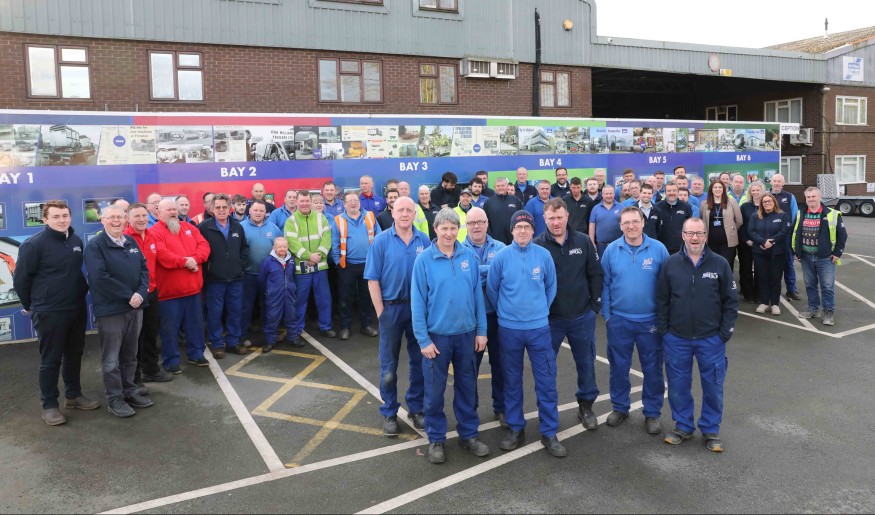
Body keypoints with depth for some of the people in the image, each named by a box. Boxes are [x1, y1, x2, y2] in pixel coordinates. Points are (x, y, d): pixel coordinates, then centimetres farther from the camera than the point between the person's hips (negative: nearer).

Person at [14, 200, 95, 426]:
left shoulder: (76, 241, 5)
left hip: (77, 309, 6)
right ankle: (49, 405, 15)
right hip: (49, 312, -6)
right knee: (50, 359, 3)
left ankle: (73, 395, 31)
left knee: (74, 354, 16)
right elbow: (20, 278, -7)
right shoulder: (34, 244, -13)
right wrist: (31, 305, 2)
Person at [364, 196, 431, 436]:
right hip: (391, 308, -2)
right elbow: (373, 280, -6)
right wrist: (381, 312, -9)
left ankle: (416, 408, 28)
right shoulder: (381, 240, -6)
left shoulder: (424, 240, -1)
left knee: (419, 361, 12)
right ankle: (389, 413, 23)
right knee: (389, 364, 9)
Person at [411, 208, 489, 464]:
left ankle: (469, 434, 32)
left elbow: (477, 294, 3)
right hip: (437, 335, -2)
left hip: (467, 333, 3)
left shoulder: (469, 256, -2)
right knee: (435, 389, 9)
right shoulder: (424, 259, -10)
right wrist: (423, 339, -12)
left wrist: (481, 331, 1)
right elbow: (417, 302, -9)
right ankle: (436, 439, 26)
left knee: (467, 386, 15)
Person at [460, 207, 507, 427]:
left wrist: (479, 274, -18)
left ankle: (501, 407, 28)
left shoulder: (500, 248, 3)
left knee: (499, 362, 12)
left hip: (497, 315, 2)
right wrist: (492, 271, -19)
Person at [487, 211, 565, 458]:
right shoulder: (501, 256, -5)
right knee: (512, 380, 11)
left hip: (539, 328, 0)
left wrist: (541, 310, 12)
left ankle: (549, 433, 15)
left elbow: (551, 287, 10)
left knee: (546, 380, 2)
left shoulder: (543, 255, -3)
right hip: (509, 329, 0)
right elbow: (491, 289, 6)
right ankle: (515, 428, 25)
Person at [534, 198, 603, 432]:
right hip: (549, 319, -2)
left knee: (586, 363, 15)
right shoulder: (537, 245, -11)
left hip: (582, 317, 2)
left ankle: (586, 406, 34)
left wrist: (595, 303, 1)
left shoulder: (583, 241, -3)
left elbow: (596, 274, 3)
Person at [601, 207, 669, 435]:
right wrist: (606, 313, 0)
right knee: (619, 366, 13)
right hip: (619, 320, 1)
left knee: (652, 369, 10)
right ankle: (619, 407, 31)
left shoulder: (658, 249, -6)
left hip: (651, 321, -1)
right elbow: (605, 284, 3)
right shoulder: (611, 250, -3)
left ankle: (652, 413, 26)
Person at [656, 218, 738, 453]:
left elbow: (731, 301, 1)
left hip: (711, 339, -1)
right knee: (678, 385, 10)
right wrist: (663, 330, 0)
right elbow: (662, 300, 4)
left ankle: (711, 430, 27)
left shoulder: (720, 264, -4)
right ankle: (683, 426, 28)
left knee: (713, 386, 9)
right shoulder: (671, 263, -2)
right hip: (676, 339, 1)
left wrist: (725, 333, -4)